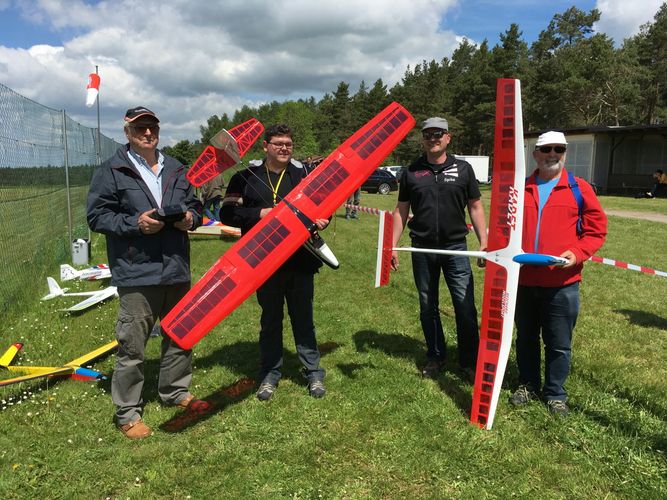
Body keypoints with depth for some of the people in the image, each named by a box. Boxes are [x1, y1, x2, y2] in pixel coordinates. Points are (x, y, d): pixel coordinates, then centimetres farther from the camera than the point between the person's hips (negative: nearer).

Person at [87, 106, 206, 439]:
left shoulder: (176, 170, 13)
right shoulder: (111, 171, -3)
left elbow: (195, 206, 21)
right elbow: (97, 216, -6)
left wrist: (190, 218, -2)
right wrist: (135, 223, -19)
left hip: (176, 269, 6)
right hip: (136, 273, -5)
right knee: (132, 344, 0)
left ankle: (175, 391, 36)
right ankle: (127, 412, 15)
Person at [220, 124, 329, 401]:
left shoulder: (303, 174, 5)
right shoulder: (247, 177, 2)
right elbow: (228, 214, -1)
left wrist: (323, 219, -11)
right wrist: (259, 213, -16)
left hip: (300, 261, 0)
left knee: (303, 318, 11)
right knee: (270, 320, 13)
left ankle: (314, 373, 24)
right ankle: (270, 374, 27)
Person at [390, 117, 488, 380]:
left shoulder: (463, 169, 3)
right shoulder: (411, 172, 5)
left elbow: (475, 207, 7)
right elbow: (401, 210, 8)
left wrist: (484, 242, -1)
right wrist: (392, 246, 1)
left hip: (455, 247, -1)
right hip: (422, 249, 2)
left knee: (465, 306, -3)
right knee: (428, 306, 11)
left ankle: (470, 362, 11)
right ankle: (435, 357, 27)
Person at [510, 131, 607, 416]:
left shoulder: (579, 189, 1)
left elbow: (596, 230, 1)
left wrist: (576, 253, -15)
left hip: (562, 283, -2)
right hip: (523, 280, 3)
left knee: (559, 344, 8)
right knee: (526, 338, 16)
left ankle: (555, 393, 26)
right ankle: (528, 385, 34)